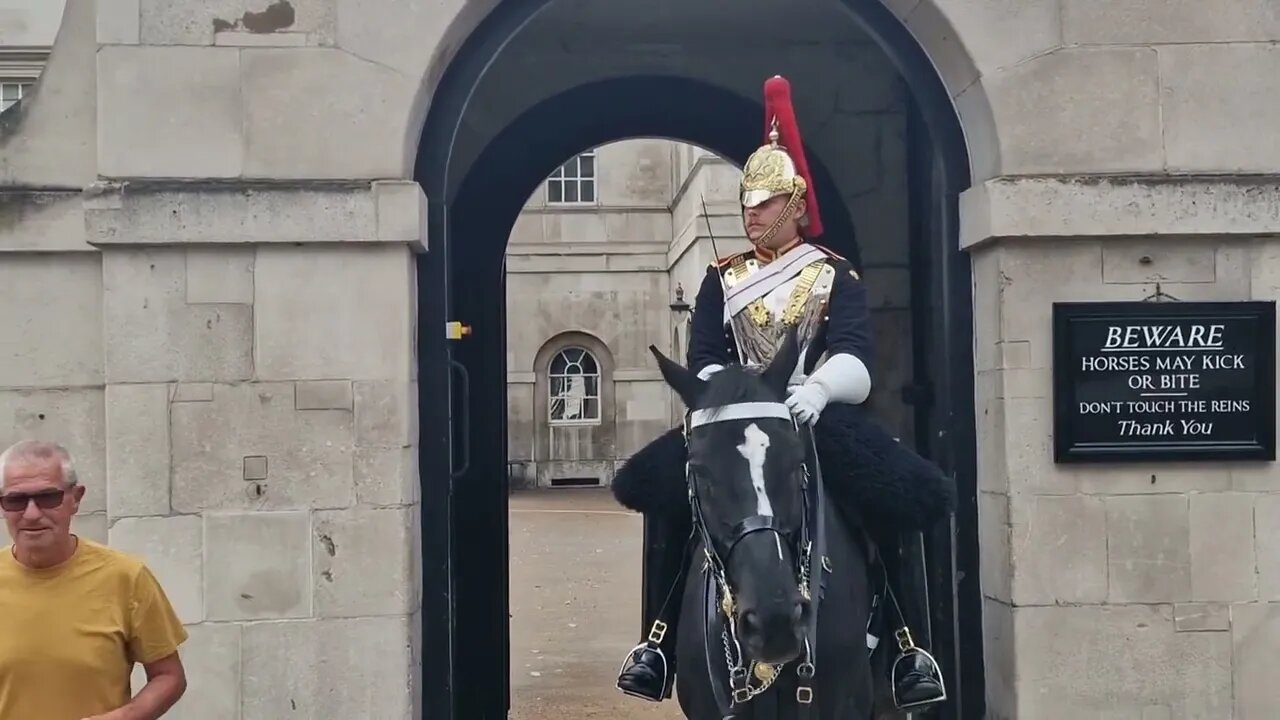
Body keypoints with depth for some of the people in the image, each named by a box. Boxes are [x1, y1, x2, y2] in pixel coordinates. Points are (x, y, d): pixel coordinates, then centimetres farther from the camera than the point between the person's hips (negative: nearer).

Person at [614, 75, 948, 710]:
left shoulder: (836, 277, 6)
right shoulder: (722, 280, 14)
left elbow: (853, 360, -11)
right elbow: (703, 360, 2)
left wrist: (815, 389, -35)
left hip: (817, 422, -2)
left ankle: (904, 641, -18)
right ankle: (659, 639, -18)